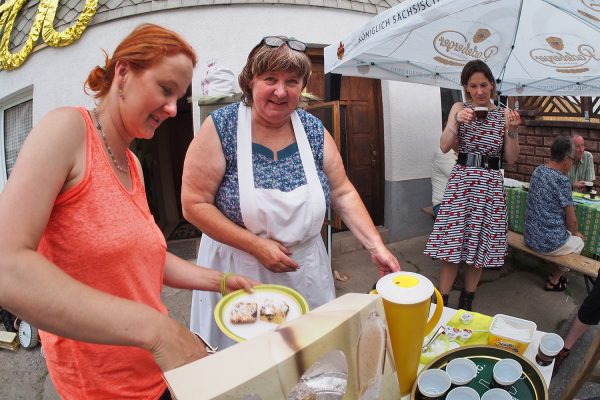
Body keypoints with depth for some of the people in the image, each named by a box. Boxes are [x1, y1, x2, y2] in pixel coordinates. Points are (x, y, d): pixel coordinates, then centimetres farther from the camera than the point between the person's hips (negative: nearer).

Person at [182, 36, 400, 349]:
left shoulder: (314, 130, -2)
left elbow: (343, 193, 3)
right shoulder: (221, 128, -13)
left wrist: (376, 246, -7)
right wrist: (257, 246, -19)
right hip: (238, 275, -3)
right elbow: (194, 204, -14)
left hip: (307, 273, 4)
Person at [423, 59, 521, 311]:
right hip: (461, 181, -1)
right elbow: (444, 147, -5)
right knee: (452, 243, -3)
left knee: (480, 244, 8)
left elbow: (511, 158, 3)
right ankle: (441, 303, 10)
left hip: (490, 184, 2)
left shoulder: (504, 114, 6)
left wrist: (512, 130, -10)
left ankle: (466, 303, 26)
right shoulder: (459, 109, 5)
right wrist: (456, 121, -18)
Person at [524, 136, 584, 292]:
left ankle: (555, 275, 37)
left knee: (570, 234, 32)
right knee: (579, 241, 25)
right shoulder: (561, 180, -21)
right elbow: (571, 221, -12)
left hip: (530, 237, 7)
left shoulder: (538, 170, 0)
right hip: (549, 243, -7)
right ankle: (554, 280, 30)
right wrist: (576, 233, 6)